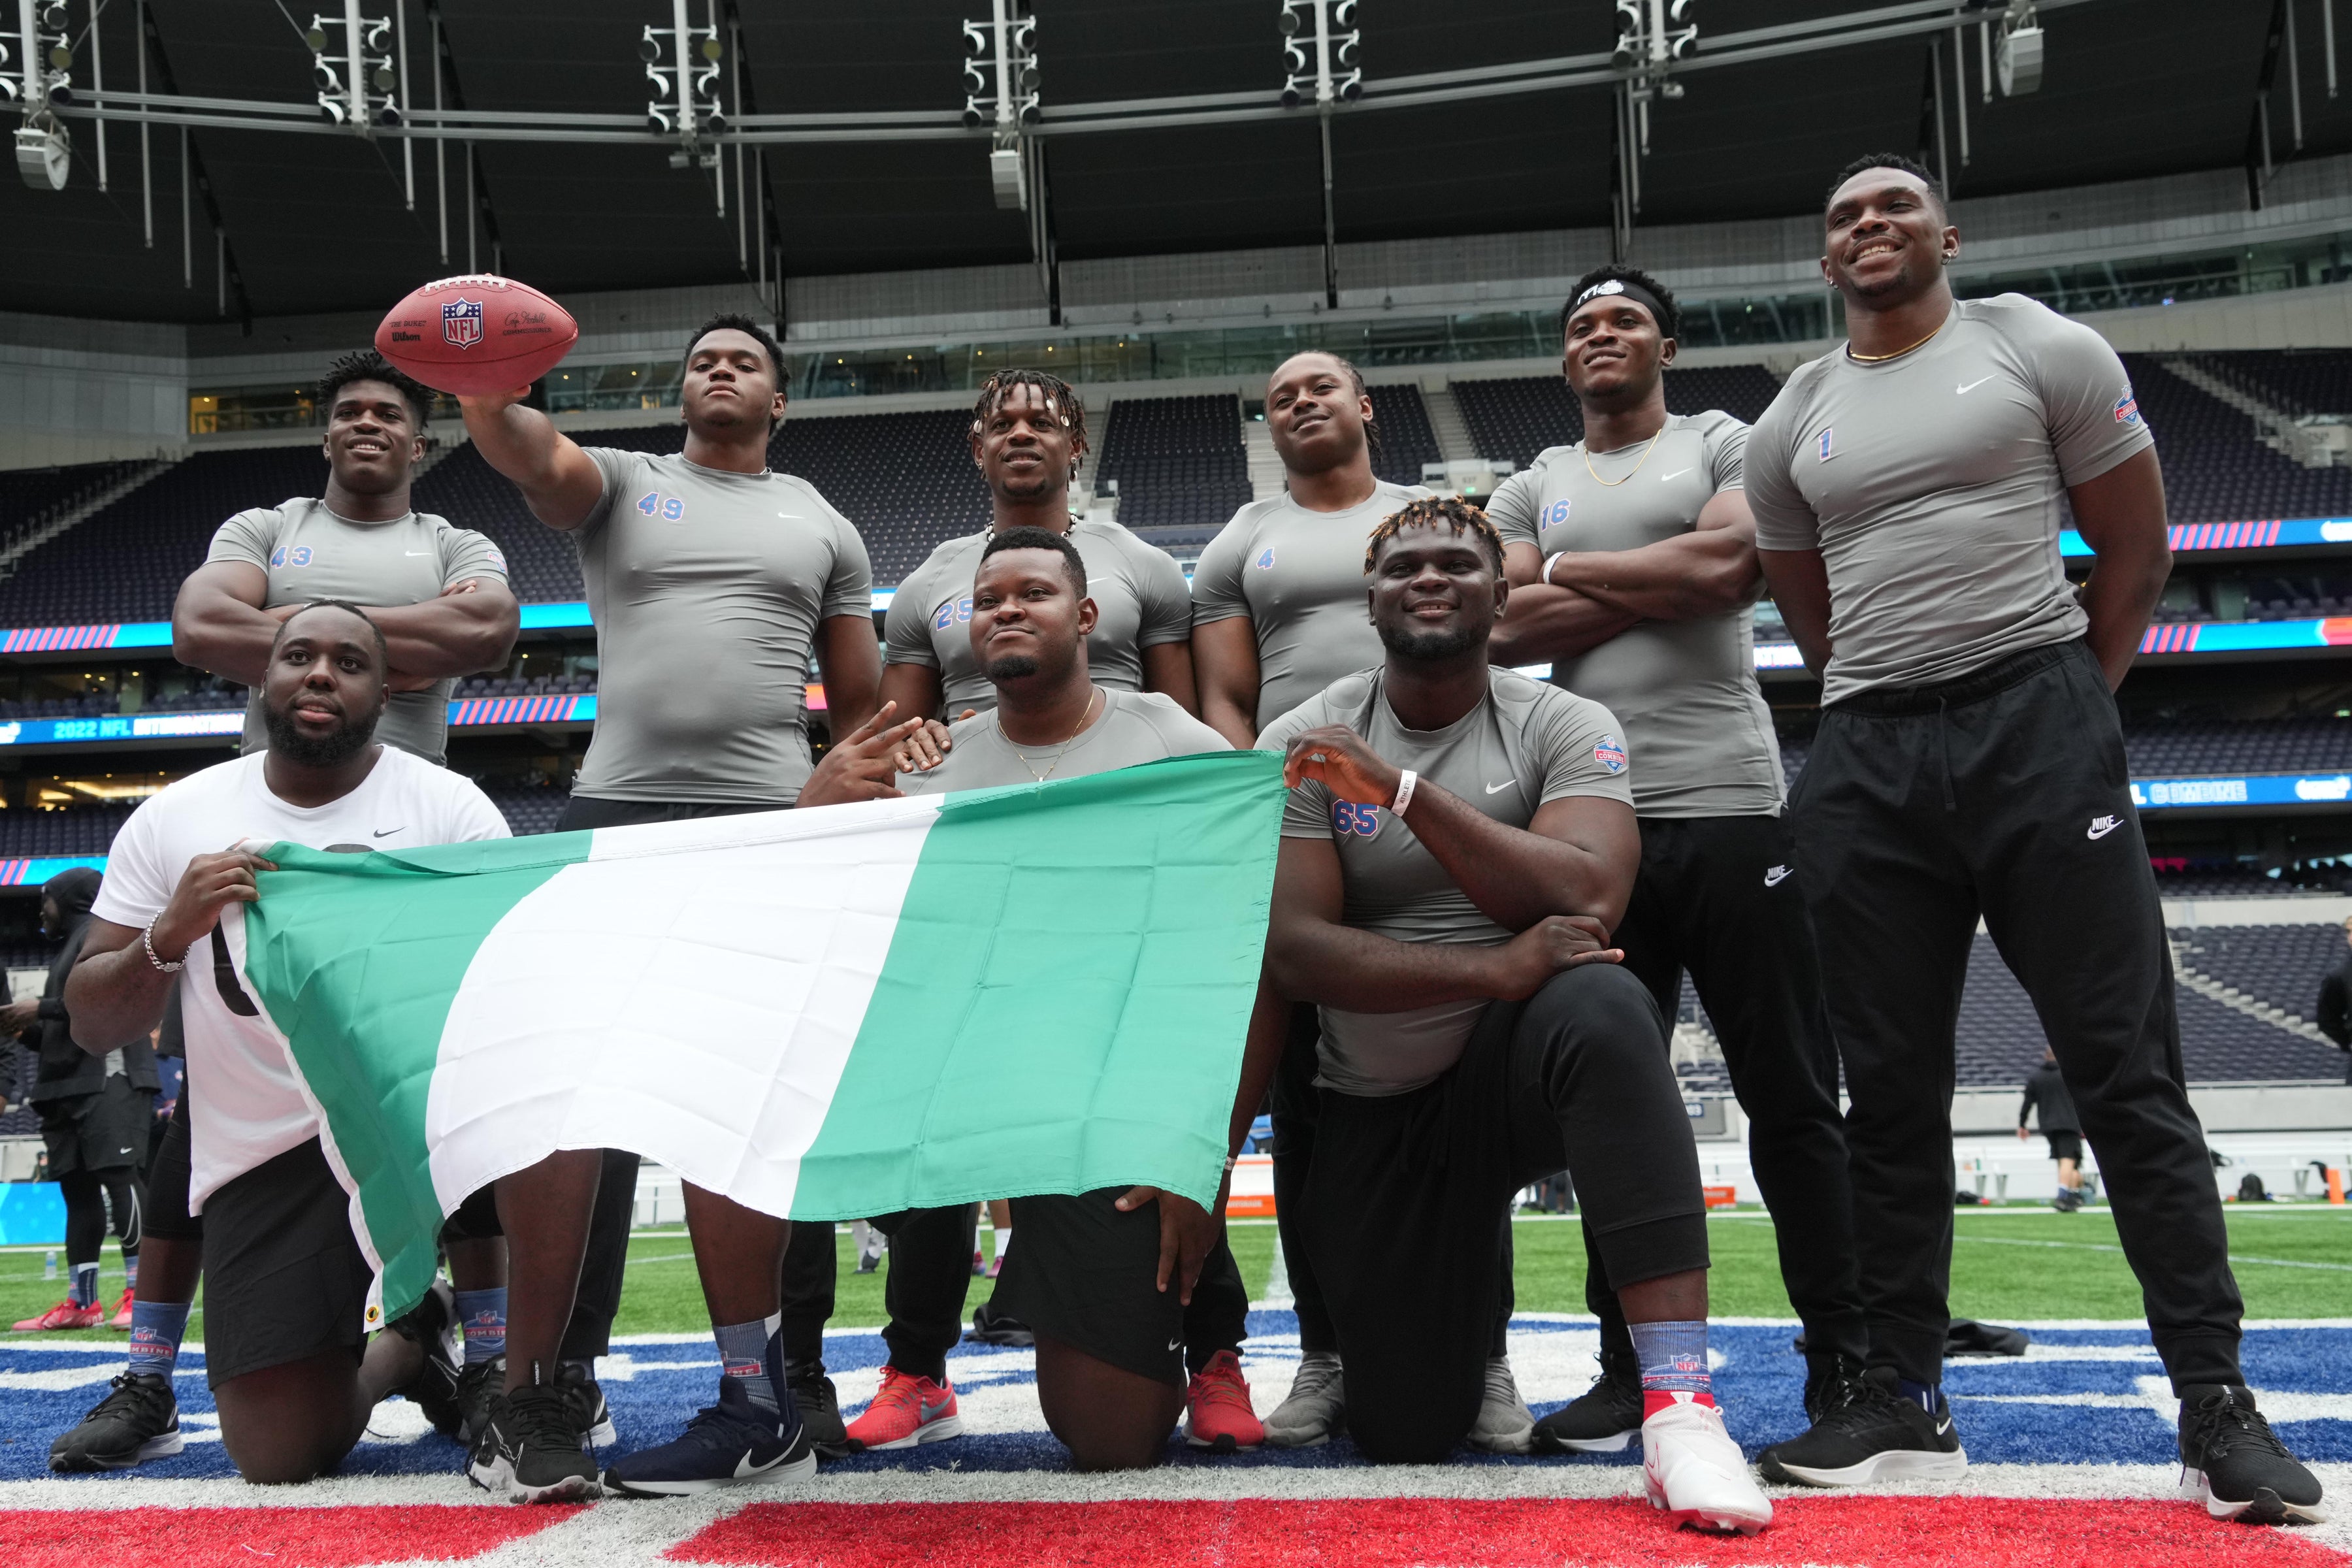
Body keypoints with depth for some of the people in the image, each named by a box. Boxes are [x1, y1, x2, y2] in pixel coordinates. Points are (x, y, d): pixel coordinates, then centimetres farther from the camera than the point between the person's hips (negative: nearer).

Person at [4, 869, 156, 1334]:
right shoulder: (68, 949, 28)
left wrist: (41, 1009, -11)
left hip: (109, 1078, -10)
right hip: (68, 1086, 10)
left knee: (118, 1176, -16)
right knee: (77, 1188, 6)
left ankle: (141, 1292, -20)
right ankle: (81, 1302, 7)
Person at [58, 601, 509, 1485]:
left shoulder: (447, 804, -2)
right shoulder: (173, 820, 4)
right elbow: (93, 1028, 5)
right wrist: (170, 934, -15)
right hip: (261, 1155, 2)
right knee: (278, 1454, -8)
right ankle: (409, 1346, 29)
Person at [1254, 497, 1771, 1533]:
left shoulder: (1565, 728, -5)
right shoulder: (1303, 746, -3)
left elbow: (1586, 901, -22)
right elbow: (1293, 952, -14)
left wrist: (1400, 785, -25)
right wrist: (1493, 968, -26)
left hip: (1512, 1073, -2)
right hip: (1377, 1114, 2)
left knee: (1602, 1006, -38)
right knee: (1404, 1436, -1)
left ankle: (1680, 1406, -39)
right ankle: (1469, 1285, 36)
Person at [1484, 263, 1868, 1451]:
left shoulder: (1725, 447, 11)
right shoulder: (1528, 491, 18)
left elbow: (1726, 563, -10)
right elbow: (1501, 626, 1)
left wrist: (1567, 571, 1)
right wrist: (1663, 584, -4)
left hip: (1727, 806, -3)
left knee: (1790, 1096, -1)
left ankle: (1845, 1358, 6)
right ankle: (1631, 1368, 12)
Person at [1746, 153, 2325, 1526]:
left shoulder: (2040, 350, 5)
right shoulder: (1791, 430, 14)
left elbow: (2137, 553, 7)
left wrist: (2062, 710, 10)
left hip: (2038, 723, -3)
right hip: (1868, 758, 4)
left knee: (2129, 1070, -6)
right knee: (1893, 1090, 4)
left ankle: (2219, 1400, -1)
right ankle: (1908, 1400, 11)